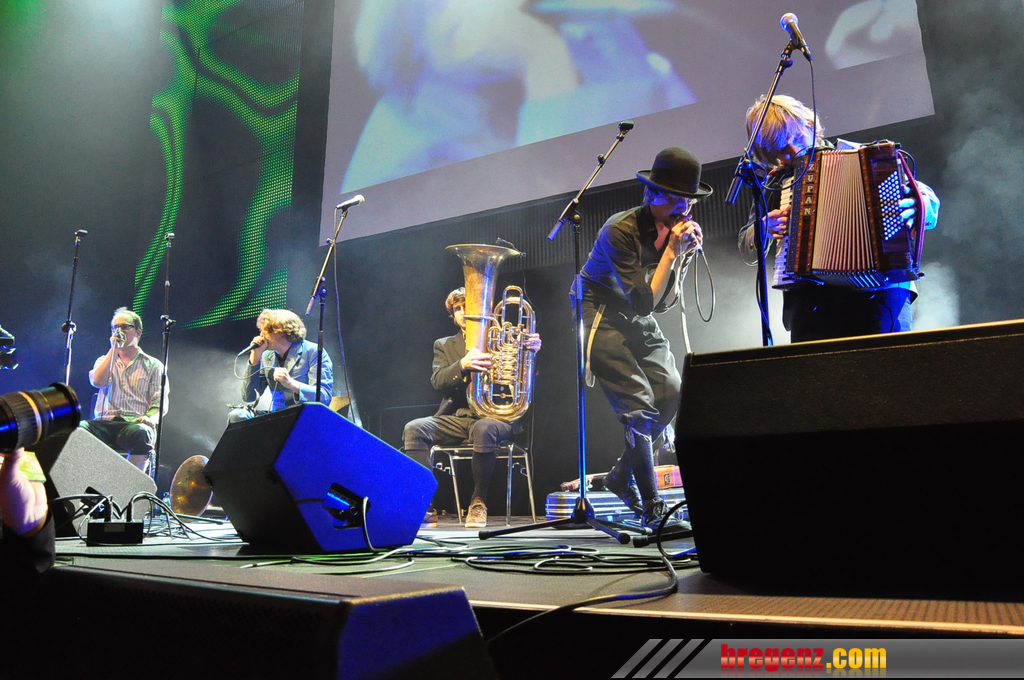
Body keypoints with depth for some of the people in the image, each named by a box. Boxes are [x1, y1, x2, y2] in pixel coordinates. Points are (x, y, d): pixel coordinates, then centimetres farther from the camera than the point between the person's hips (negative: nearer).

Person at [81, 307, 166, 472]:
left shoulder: (153, 365, 15)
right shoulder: (104, 361, 24)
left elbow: (160, 403, 6)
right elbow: (97, 381, -1)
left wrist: (151, 418, -17)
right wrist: (114, 349, 1)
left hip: (134, 424, -2)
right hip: (104, 424, 2)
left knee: (142, 433, -38)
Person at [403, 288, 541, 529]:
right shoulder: (445, 345, 19)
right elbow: (437, 382, 0)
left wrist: (531, 352, -18)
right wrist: (463, 365, -20)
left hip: (494, 415, -2)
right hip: (456, 417, 3)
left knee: (483, 429, -38)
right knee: (414, 429, -25)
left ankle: (479, 502, -18)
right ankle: (425, 509, -23)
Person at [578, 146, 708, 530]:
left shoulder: (682, 231, -2)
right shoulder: (620, 230, -22)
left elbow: (664, 302, -5)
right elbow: (644, 301, -25)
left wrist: (686, 253, -17)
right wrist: (671, 250, -27)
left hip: (641, 323, 7)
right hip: (602, 318, -7)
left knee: (671, 394, -10)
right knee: (639, 404, -16)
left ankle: (622, 476, 12)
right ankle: (651, 509, -4)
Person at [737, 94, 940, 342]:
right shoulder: (775, 184, 17)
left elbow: (928, 198, 12)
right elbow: (747, 251, 25)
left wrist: (915, 208, -11)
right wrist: (763, 227, 4)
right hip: (809, 301, 2)